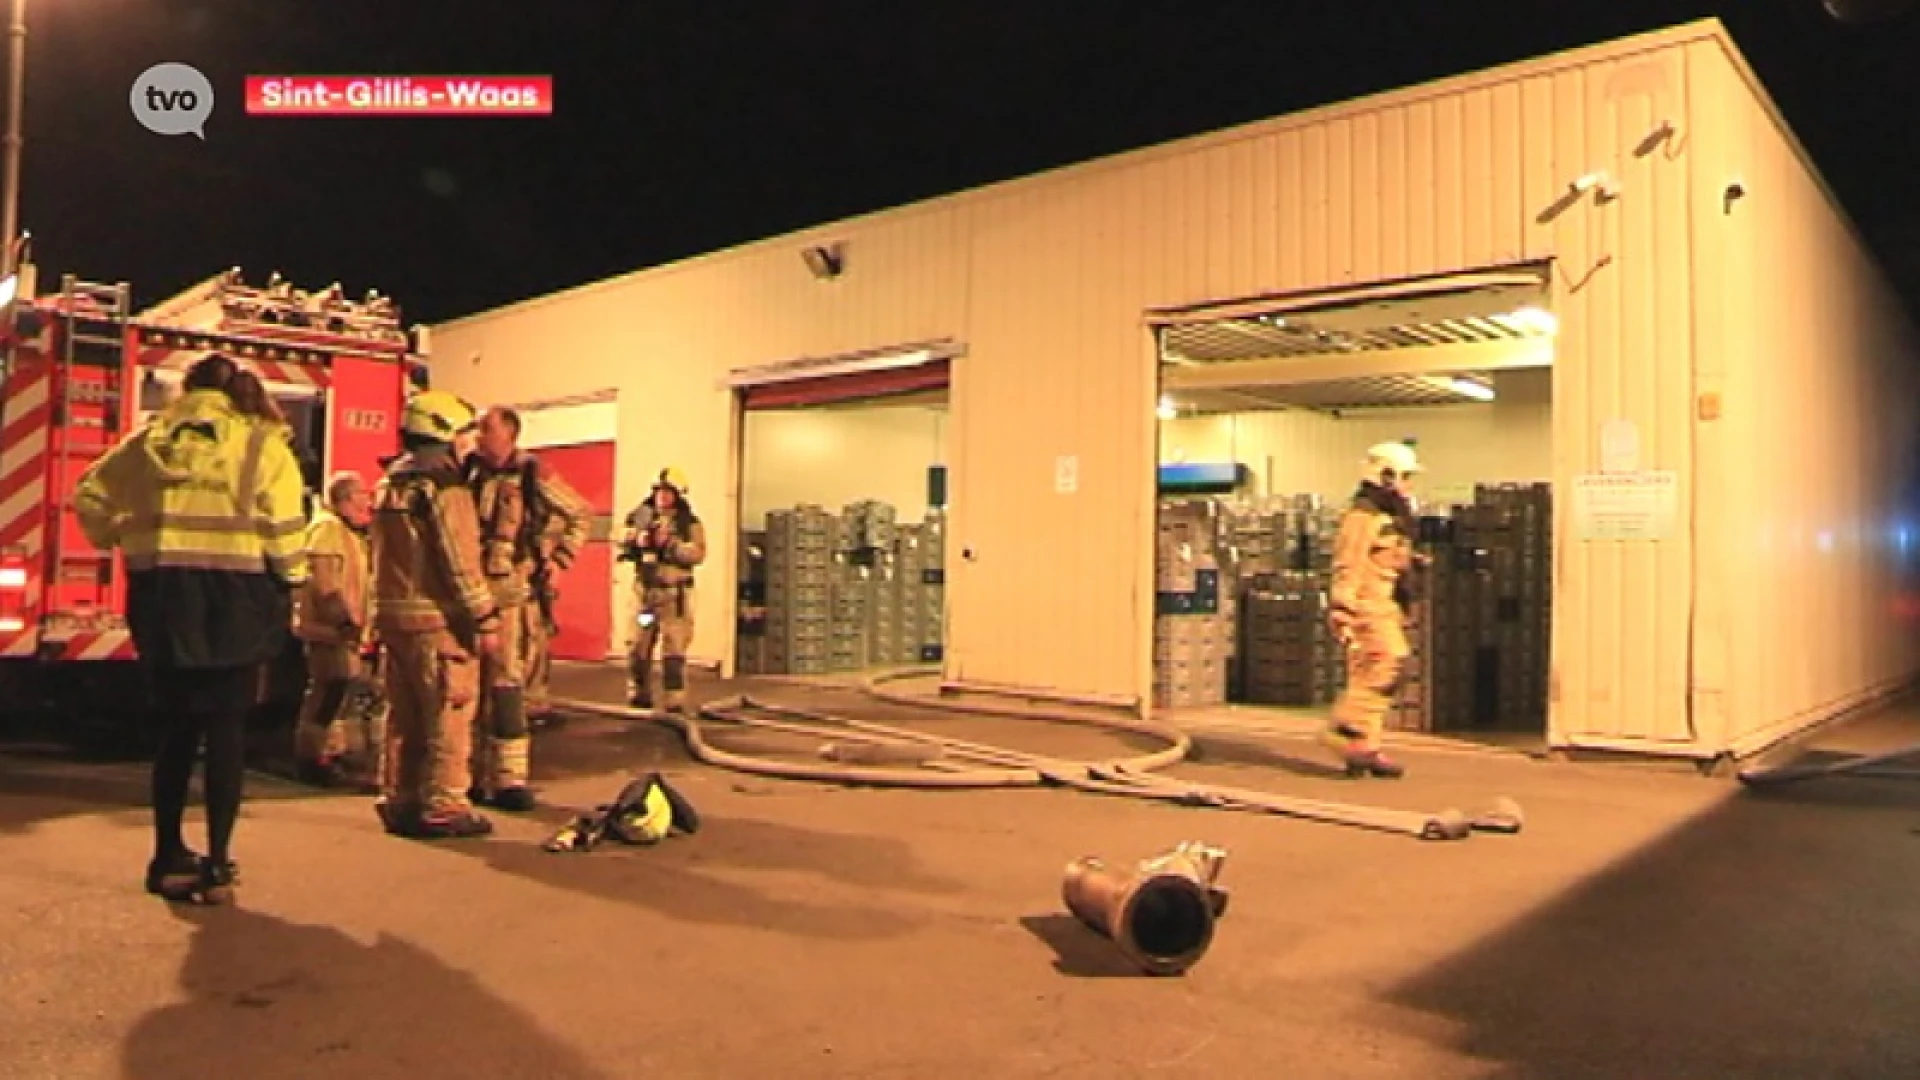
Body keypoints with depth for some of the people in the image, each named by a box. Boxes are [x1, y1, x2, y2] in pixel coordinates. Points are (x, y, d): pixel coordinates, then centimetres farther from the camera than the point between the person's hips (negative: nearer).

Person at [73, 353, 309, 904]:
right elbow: (283, 525, -7)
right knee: (227, 729, 3)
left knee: (176, 726, 15)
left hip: (161, 593, 4)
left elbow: (90, 495, 14)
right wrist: (291, 579, 5)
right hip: (235, 595, -4)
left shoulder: (151, 438, 11)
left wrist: (116, 538, 25)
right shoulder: (262, 444, -1)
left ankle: (169, 858, 21)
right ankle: (217, 864, 3)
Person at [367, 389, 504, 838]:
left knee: (403, 717, 15)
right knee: (448, 718, -1)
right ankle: (443, 808, 3)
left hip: (394, 616, 9)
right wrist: (486, 621, -15)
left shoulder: (388, 487, 15)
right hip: (439, 620, -9)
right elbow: (461, 564, -18)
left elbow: (377, 556, 19)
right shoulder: (445, 489, -14)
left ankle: (400, 803, 22)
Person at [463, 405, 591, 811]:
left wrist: (558, 558, -3)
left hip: (513, 595, -5)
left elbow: (581, 515, 5)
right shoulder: (470, 471, 9)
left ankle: (509, 778, 0)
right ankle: (477, 775, 20)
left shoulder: (534, 475, -4)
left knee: (506, 684, -6)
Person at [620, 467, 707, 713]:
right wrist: (637, 542, -11)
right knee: (638, 647, 9)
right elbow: (623, 549, 9)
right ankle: (638, 700, 22)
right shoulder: (641, 517, 9)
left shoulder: (689, 523, -1)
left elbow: (698, 553, -13)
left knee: (673, 650, -7)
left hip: (674, 595, -4)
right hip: (644, 591, 4)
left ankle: (674, 705, -4)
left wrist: (670, 543, -22)